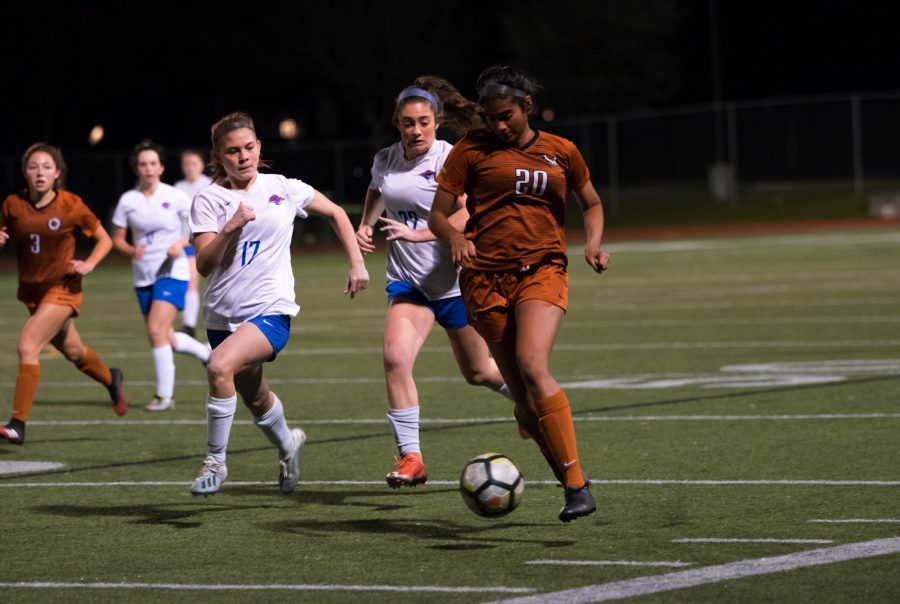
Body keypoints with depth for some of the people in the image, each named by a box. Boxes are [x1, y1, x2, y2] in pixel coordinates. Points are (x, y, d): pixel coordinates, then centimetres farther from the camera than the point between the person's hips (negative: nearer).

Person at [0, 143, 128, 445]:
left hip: (62, 288, -5)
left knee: (28, 346, -22)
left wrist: (88, 264, -19)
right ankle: (111, 379, 54)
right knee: (73, 352, 22)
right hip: (31, 290, 5)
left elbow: (104, 239, -2)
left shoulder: (71, 205, -13)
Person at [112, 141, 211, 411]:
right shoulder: (128, 200, 0)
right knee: (166, 339, 10)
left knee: (157, 330, -20)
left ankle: (164, 394, -12)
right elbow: (117, 238, 6)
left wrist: (182, 242, -14)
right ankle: (207, 353, 39)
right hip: (143, 275, 4)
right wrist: (131, 250, -15)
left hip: (172, 271, -4)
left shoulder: (175, 197, -6)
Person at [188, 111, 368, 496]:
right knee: (256, 402, 17)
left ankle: (215, 461, -16)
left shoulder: (283, 189, 0)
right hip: (223, 316, 3)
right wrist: (231, 226, -24)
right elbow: (204, 264, -11)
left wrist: (357, 262, 10)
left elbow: (335, 213, 16)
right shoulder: (209, 199, -1)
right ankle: (287, 445, 52)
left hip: (271, 310, -3)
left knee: (220, 366, -30)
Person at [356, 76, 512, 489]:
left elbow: (469, 213, -27)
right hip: (407, 281, 3)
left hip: (455, 280, -3)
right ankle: (411, 458, -18)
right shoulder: (385, 160, 2)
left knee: (477, 372, 12)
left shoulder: (451, 160, -15)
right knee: (395, 357, -21)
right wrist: (366, 225, 9)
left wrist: (418, 234, -37)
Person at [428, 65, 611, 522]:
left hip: (542, 271, -1)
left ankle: (576, 481, -25)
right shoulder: (472, 150, 5)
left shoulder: (560, 152, 9)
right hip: (487, 276, 1)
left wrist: (593, 244, 4)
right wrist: (456, 238, -17)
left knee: (532, 366, -26)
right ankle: (573, 484, 14)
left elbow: (592, 204, 24)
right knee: (523, 395, 0)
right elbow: (437, 215, 5)